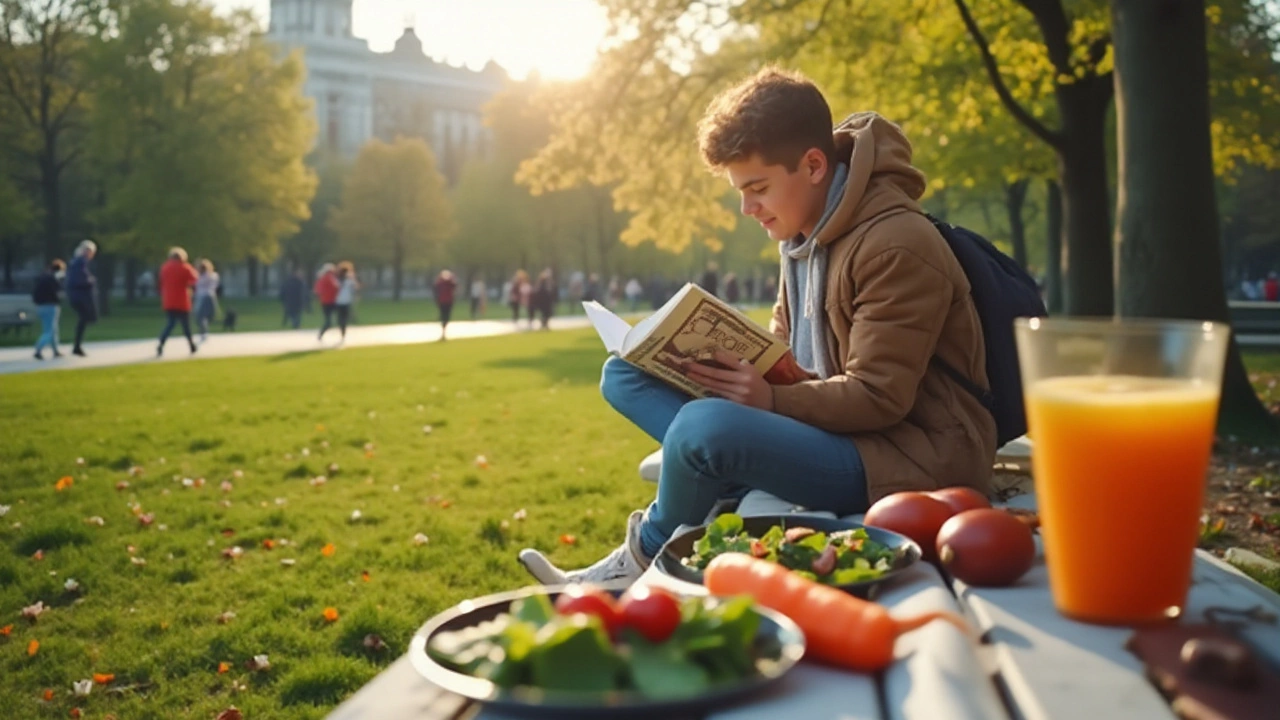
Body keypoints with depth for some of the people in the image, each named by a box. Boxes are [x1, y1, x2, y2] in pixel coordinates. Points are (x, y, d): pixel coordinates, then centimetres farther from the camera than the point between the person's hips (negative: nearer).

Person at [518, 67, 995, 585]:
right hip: (829, 425, 9)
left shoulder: (896, 246, -19)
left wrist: (772, 399, -31)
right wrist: (716, 362, -5)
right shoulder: (805, 232, 8)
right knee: (624, 375, 5)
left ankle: (647, 555, -4)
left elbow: (879, 398, -21)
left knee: (705, 427, -36)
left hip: (912, 458, -9)